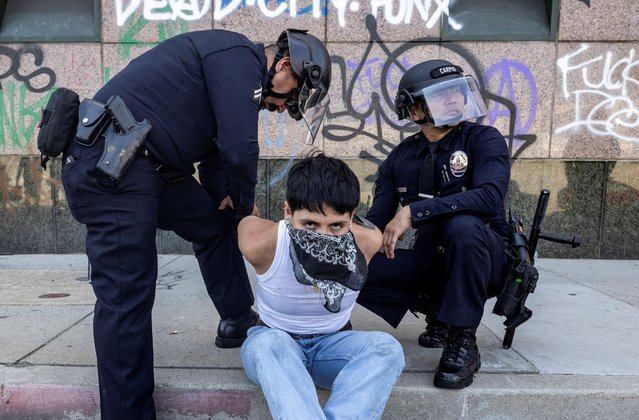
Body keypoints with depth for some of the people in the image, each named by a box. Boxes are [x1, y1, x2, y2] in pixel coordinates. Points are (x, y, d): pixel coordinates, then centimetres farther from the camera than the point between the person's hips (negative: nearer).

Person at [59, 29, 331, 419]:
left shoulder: (236, 72, 20)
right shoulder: (240, 54, -10)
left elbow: (217, 156, 21)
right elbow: (240, 149, -19)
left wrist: (233, 205, 9)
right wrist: (244, 205, -1)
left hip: (146, 166, 10)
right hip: (106, 164, -10)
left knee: (216, 223, 17)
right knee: (127, 296, -7)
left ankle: (238, 321, 31)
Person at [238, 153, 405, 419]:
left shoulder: (368, 242, -23)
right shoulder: (261, 243, -27)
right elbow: (248, 222, -2)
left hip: (333, 343, 2)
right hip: (272, 343, -1)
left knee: (387, 348, -29)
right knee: (268, 343, -39)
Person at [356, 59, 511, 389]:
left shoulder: (483, 139, -9)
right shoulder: (401, 158, 3)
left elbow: (490, 196, -29)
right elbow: (376, 222, 4)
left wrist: (413, 211, -31)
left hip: (488, 259, -4)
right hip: (430, 261, 5)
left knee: (463, 224, -37)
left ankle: (462, 342, -22)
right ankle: (434, 309, 5)